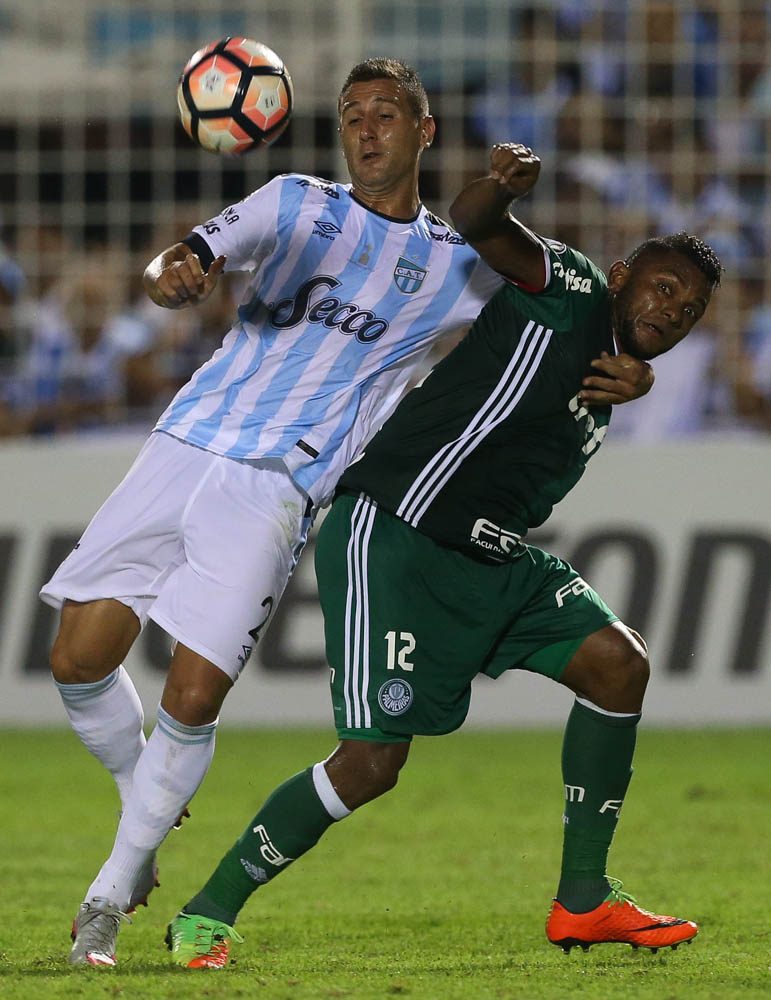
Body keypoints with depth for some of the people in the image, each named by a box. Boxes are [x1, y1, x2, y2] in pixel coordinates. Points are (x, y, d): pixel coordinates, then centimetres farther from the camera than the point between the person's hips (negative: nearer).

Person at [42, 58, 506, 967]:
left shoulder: (455, 268, 9)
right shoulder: (297, 204, 11)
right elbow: (203, 252, -3)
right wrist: (174, 273, -28)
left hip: (277, 493, -2)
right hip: (184, 449, 2)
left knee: (192, 700, -13)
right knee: (79, 660, -6)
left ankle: (112, 891, 5)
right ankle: (143, 798, 24)